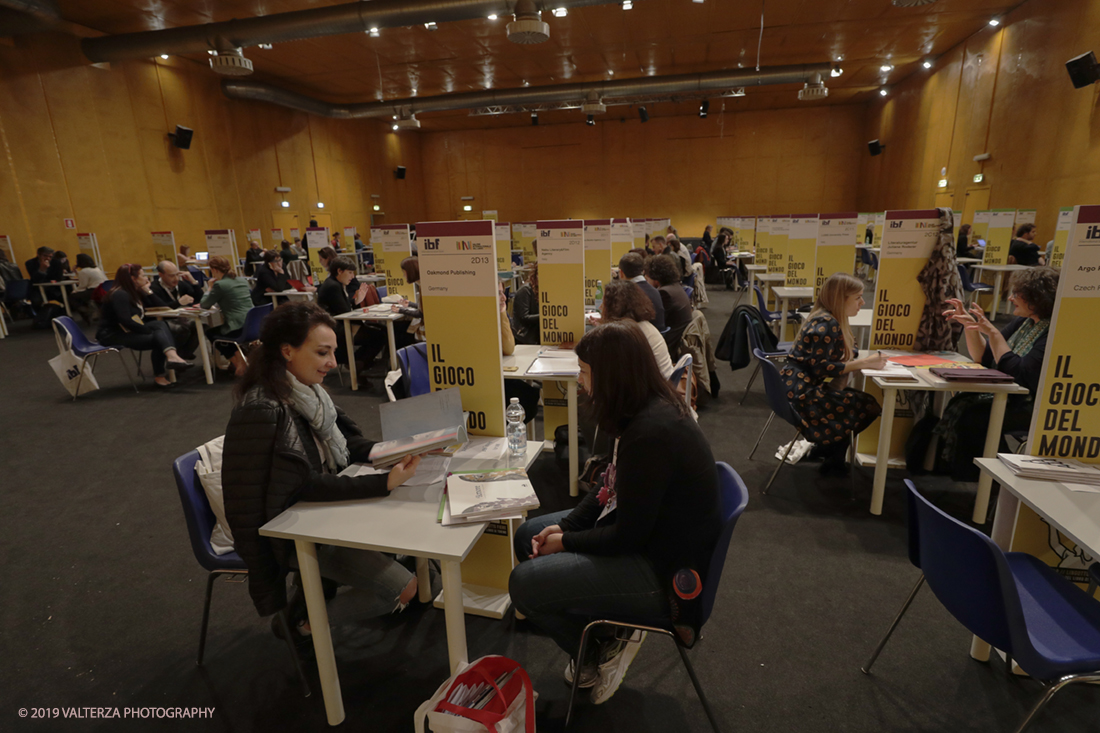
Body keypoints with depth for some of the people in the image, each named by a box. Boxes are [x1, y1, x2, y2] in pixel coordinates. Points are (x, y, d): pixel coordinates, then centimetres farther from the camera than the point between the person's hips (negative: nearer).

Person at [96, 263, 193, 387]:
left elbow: (161, 306, 11)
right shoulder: (119, 295, -14)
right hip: (112, 335, -8)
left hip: (129, 331, 8)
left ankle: (171, 356, -38)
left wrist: (148, 291, 2)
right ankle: (159, 375, -21)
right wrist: (150, 330, -21)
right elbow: (125, 321, -24)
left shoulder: (136, 293, 14)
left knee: (160, 324, -19)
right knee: (157, 339, -23)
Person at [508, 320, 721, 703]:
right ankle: (600, 638, 18)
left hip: (663, 570, -10)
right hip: (648, 532, 10)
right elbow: (610, 488, 9)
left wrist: (567, 542, -9)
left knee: (523, 584, -14)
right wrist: (564, 525, -1)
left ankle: (603, 654, 11)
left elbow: (627, 536, -24)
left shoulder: (650, 434, -31)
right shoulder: (652, 409, -1)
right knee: (528, 535, 13)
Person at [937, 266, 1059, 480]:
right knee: (957, 405, -13)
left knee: (970, 418, -25)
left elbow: (1019, 374, -24)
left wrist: (992, 332, -24)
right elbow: (983, 358, 11)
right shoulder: (1023, 322, 9)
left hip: (1033, 410, -8)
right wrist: (969, 324, -3)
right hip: (1005, 396, 8)